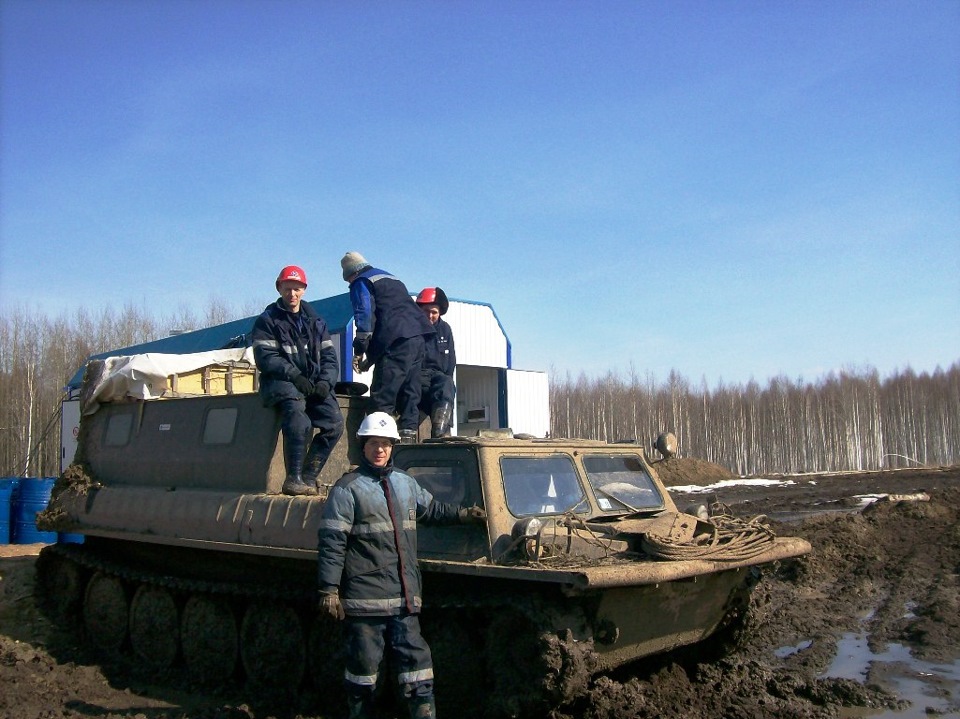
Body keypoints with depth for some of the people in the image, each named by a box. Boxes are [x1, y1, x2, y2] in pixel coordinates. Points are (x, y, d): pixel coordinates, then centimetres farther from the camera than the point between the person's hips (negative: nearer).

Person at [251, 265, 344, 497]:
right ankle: (293, 479, -22)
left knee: (334, 423, -19)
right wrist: (294, 375, -19)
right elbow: (265, 358, -6)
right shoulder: (267, 320, 6)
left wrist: (325, 381, -7)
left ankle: (308, 478, -9)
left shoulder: (315, 321, 19)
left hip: (314, 384, 4)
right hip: (281, 382, -4)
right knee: (299, 421, -33)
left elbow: (329, 357, 13)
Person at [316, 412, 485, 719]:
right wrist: (329, 590, -14)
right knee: (363, 668, 4)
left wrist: (463, 514, 25)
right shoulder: (347, 488, -5)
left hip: (405, 599, 5)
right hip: (365, 598, -5)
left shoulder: (407, 483, 14)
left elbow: (431, 509, 33)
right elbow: (331, 541, -9)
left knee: (416, 661, 6)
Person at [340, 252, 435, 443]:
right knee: (410, 392, 9)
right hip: (417, 337, 8)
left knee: (382, 398, -8)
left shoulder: (361, 283, 7)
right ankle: (408, 434, 7)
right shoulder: (392, 279, 32)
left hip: (396, 341, -8)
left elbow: (364, 315, -7)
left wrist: (359, 351, -8)